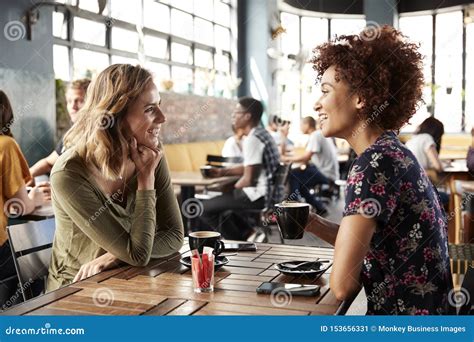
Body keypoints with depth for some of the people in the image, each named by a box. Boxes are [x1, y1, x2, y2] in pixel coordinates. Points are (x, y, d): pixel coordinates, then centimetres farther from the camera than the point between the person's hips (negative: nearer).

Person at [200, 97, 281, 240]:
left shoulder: (252, 139, -19)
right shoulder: (262, 133, 12)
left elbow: (249, 179, -21)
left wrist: (233, 189, -2)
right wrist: (222, 172, 14)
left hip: (259, 196, -10)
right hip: (270, 193, 10)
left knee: (205, 209, -7)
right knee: (221, 202, 27)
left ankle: (238, 242, 4)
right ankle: (247, 233, 17)